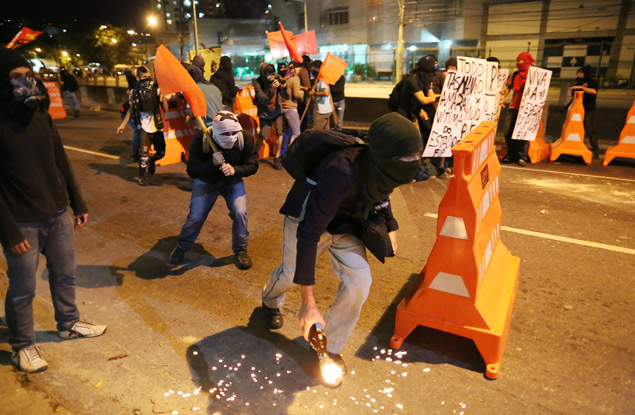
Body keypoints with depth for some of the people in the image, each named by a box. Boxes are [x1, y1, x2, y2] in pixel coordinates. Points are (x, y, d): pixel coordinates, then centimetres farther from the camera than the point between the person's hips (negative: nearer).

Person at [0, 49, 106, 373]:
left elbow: (61, 162, 11)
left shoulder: (41, 116, 4)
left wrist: (78, 204, 12)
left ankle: (69, 324, 40)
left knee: (65, 275, 19)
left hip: (57, 215, 6)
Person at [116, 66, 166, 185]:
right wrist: (123, 124, 10)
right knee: (143, 153, -6)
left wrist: (162, 97, -23)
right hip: (144, 127, -1)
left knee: (161, 152, 7)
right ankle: (142, 177, 11)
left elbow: (165, 108, -6)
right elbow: (131, 110, 12)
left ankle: (152, 161, 42)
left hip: (157, 127, 1)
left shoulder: (156, 90, -2)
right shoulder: (135, 93, 1)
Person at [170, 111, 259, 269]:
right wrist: (212, 163, -39)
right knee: (195, 217, -5)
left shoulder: (246, 138, -24)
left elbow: (252, 166, -15)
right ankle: (181, 248, 25)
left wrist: (234, 170, -35)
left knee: (240, 212, -17)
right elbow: (192, 171, -22)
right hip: (206, 181, -1)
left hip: (233, 181, 1)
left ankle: (240, 250, 9)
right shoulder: (200, 139, -27)